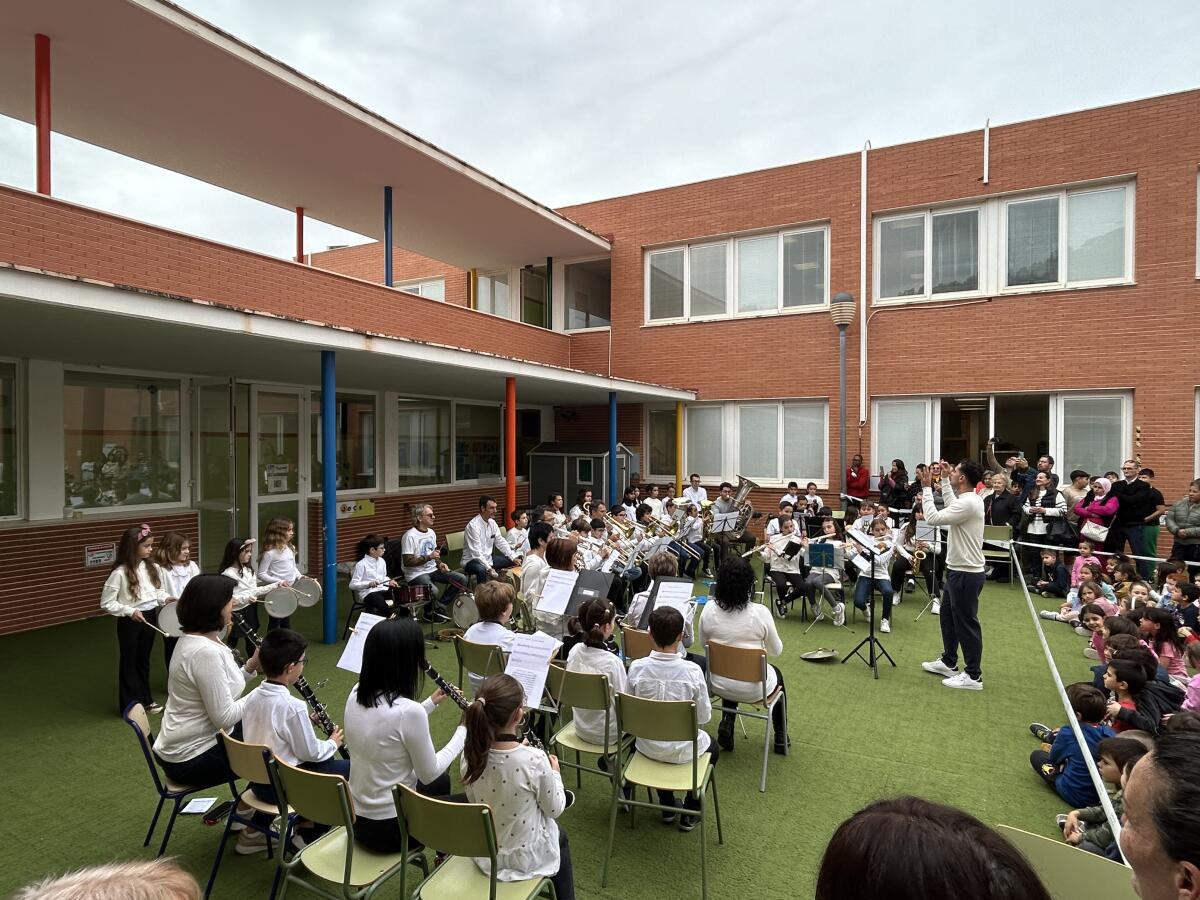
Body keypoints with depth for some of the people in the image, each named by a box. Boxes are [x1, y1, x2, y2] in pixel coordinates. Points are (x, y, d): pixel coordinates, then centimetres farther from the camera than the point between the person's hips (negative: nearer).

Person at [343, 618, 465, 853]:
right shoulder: (408, 711, -30)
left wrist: (431, 703, 12)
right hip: (390, 828, -7)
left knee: (442, 782, 32)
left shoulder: (356, 694, -7)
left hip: (356, 818, 7)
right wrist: (464, 731, -4)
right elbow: (429, 774, -16)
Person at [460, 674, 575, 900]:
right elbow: (554, 810, -15)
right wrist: (555, 772, 3)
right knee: (559, 834, 31)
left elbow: (475, 800, 1)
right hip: (525, 858, -4)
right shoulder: (534, 760, -31)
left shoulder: (470, 755, -18)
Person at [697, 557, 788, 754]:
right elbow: (776, 651, -6)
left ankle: (727, 724, 22)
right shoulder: (760, 613, -21)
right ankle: (780, 738, 41)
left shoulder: (709, 609, -15)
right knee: (776, 673, 32)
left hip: (718, 685, 2)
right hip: (753, 689, -2)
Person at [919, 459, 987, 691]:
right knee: (948, 616, 22)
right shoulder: (968, 499, 8)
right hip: (957, 570, 11)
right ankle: (949, 662, 35)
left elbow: (933, 518, -25)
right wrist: (944, 480, 26)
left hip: (966, 574, -11)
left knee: (966, 623, -1)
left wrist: (926, 488, -17)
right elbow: (950, 506, 30)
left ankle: (973, 676, 10)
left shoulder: (968, 503, -24)